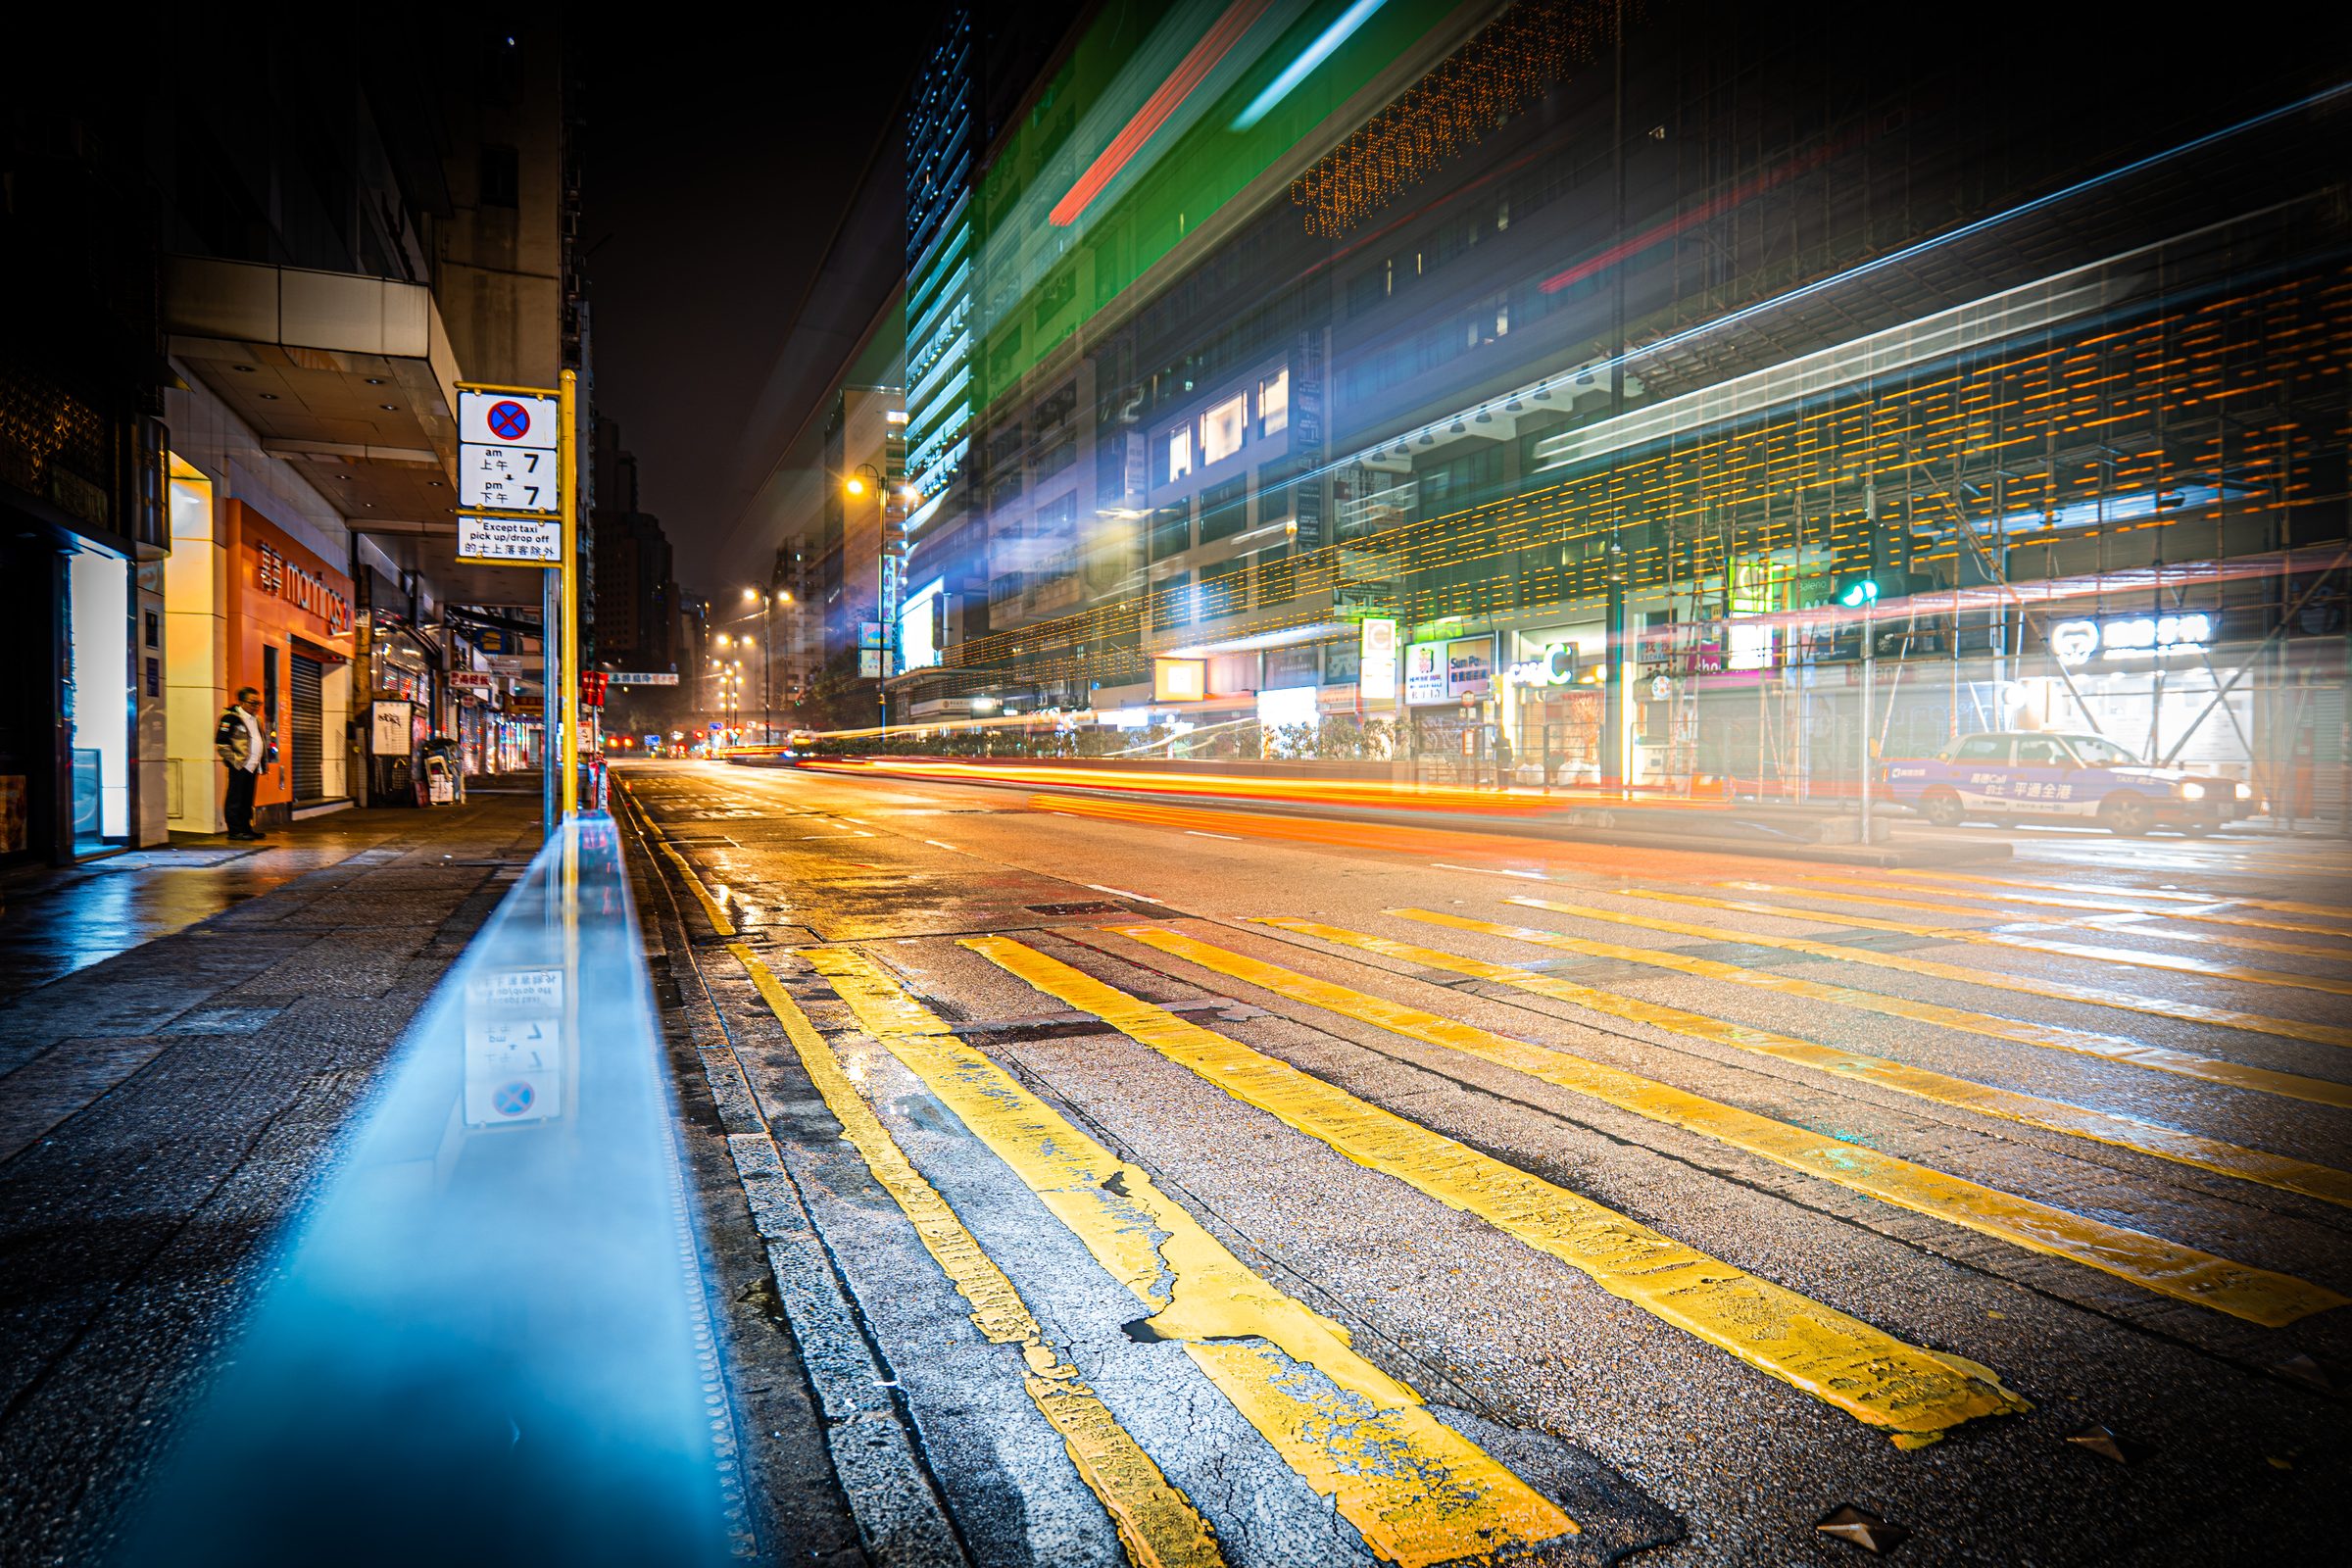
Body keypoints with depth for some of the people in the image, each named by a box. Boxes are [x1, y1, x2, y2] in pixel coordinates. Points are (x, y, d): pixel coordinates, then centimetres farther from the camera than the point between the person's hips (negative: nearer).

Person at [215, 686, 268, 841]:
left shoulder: (256, 719, 16)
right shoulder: (231, 717, -9)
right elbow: (221, 742, -14)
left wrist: (262, 761, 19)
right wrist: (234, 760, -15)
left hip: (253, 766, 8)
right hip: (239, 766, -8)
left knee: (247, 800, 13)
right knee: (235, 799, -3)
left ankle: (246, 828, 18)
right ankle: (235, 831, -1)